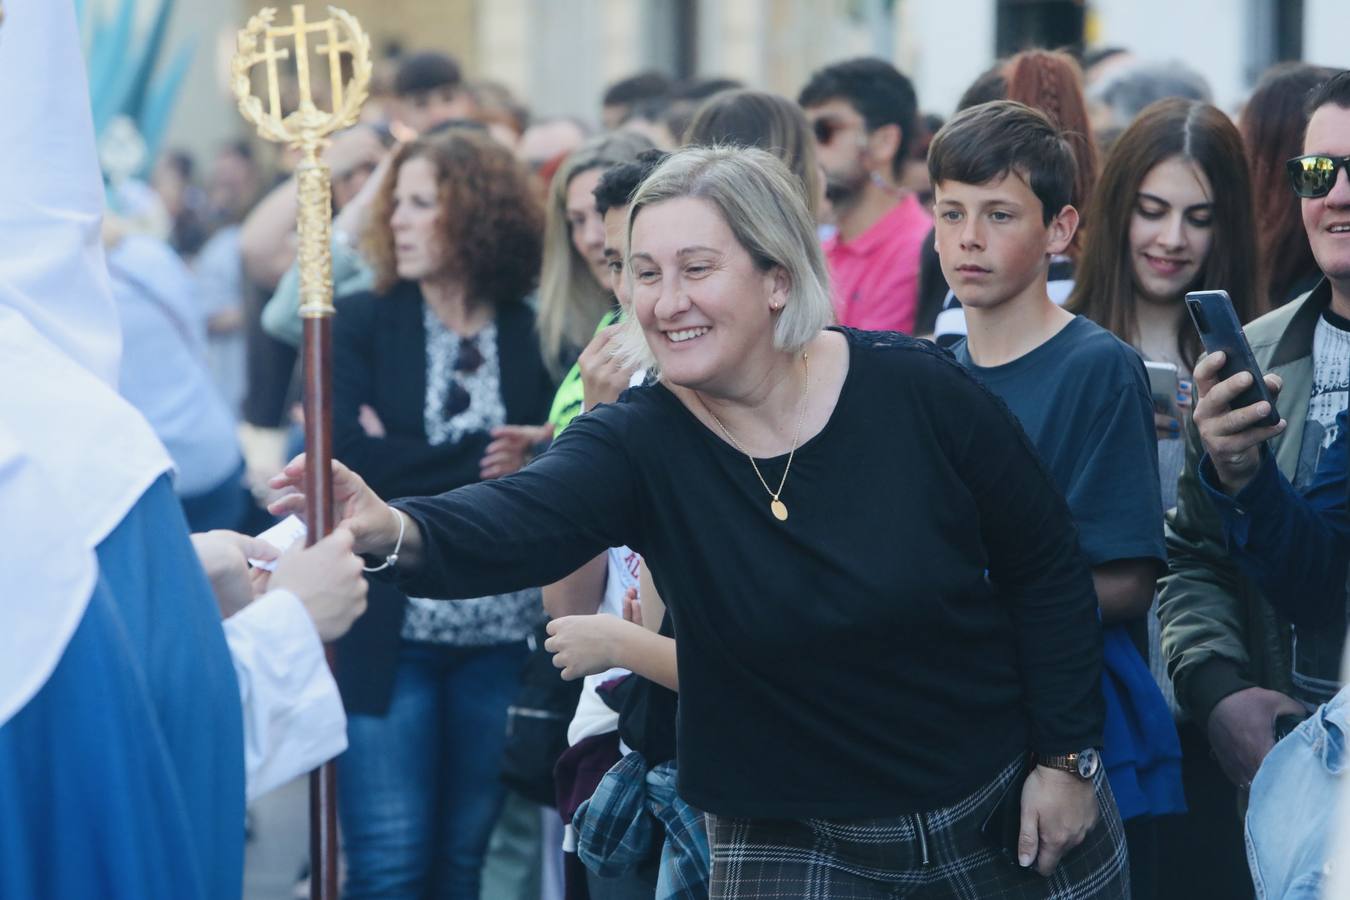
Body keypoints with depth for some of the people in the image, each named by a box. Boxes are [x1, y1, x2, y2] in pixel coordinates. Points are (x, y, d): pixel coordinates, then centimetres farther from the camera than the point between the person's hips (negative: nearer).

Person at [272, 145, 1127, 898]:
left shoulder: (920, 391, -13)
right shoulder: (639, 445, -13)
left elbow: (1048, 573, -3)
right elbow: (517, 521, -34)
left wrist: (1066, 758, -3)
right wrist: (396, 529, -54)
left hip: (1013, 818, 0)